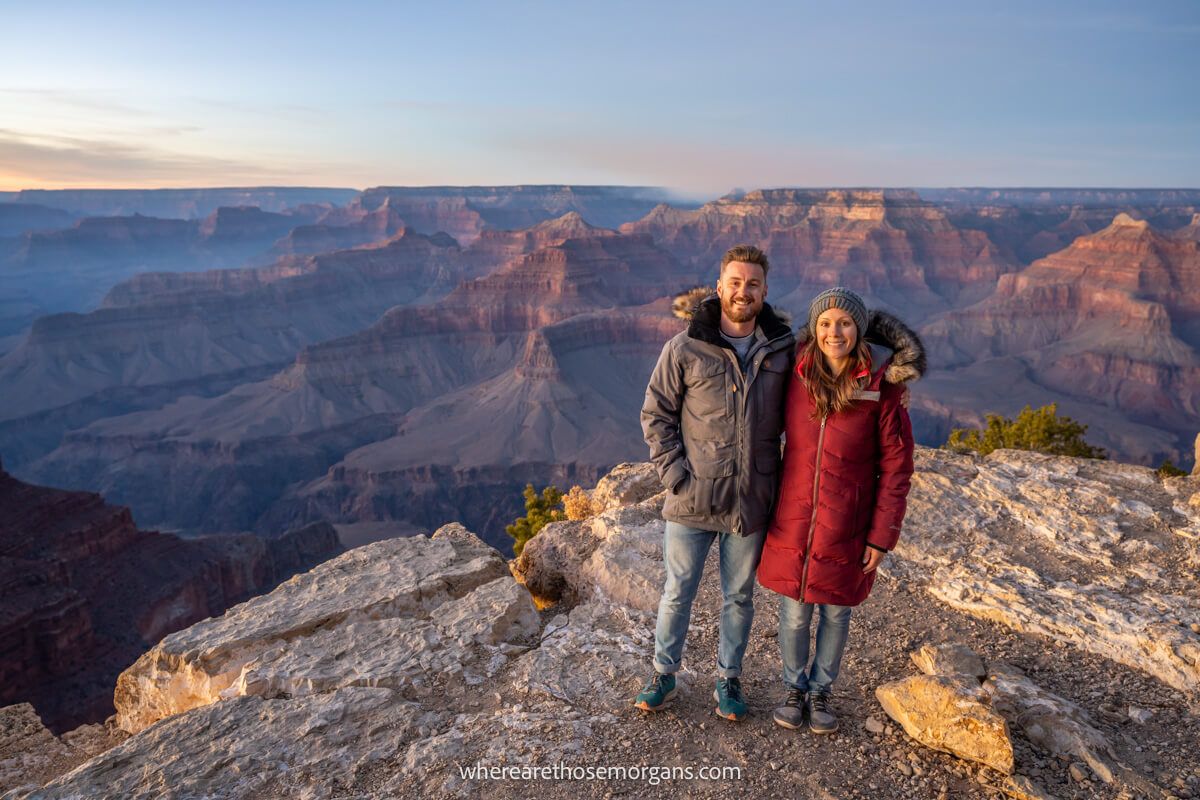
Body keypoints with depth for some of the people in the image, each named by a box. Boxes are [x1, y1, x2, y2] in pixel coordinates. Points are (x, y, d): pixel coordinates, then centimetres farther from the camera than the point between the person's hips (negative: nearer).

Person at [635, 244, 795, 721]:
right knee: (678, 592, 13)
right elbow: (656, 415, -2)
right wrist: (675, 475, -9)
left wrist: (783, 476, 2)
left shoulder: (783, 350, -1)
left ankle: (728, 680, 38)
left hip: (751, 503, 2)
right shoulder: (685, 349, -8)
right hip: (692, 502, -2)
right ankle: (663, 676, 34)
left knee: (739, 597, 17)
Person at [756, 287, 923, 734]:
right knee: (794, 614, 12)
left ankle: (821, 692, 38)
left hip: (846, 528, -1)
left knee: (836, 613, 16)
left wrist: (882, 536, -8)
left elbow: (896, 468, -7)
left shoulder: (882, 388, -13)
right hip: (792, 523, 1)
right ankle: (795, 689, 36)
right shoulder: (796, 375, -7)